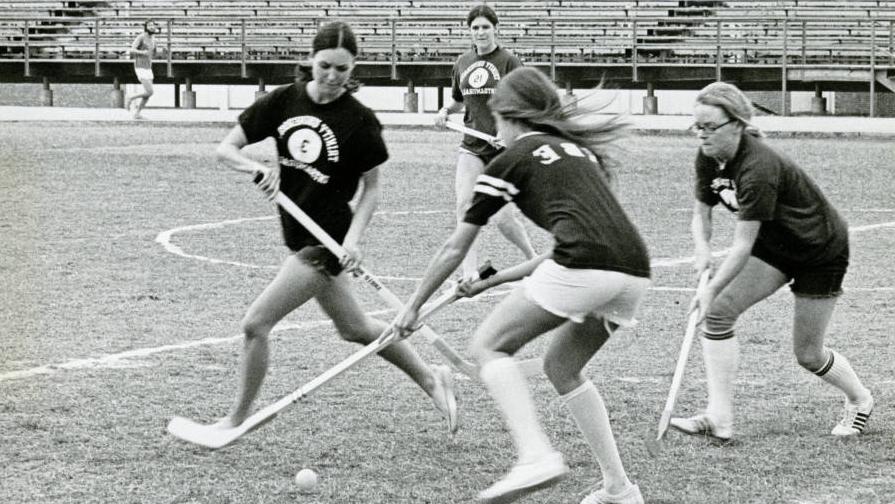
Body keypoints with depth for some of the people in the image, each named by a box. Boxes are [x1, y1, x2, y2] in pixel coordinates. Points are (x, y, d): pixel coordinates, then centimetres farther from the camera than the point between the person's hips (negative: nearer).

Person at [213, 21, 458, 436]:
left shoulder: (360, 121, -12)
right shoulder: (284, 101, -3)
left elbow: (371, 186, -1)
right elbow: (226, 148, -2)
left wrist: (354, 237, -14)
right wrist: (257, 168, -22)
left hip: (328, 241, -6)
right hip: (299, 234, 6)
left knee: (256, 323, -11)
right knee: (354, 328, 20)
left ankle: (237, 420, 5)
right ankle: (430, 378, 38)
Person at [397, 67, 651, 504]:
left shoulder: (512, 159, 13)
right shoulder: (581, 150, 30)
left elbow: (454, 249, 19)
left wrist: (413, 306, 31)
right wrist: (493, 281, 39)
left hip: (585, 266, -7)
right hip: (635, 271, 7)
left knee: (488, 346, 5)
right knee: (562, 367, 25)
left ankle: (535, 455, -16)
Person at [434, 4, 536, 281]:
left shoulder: (508, 61, -5)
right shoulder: (463, 63, 10)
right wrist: (445, 111, 4)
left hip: (503, 147, -4)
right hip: (472, 146, 4)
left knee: (503, 217, -6)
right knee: (464, 204, -14)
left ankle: (533, 257, 21)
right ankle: (470, 272, -12)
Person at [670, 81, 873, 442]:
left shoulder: (758, 168, -36)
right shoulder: (709, 159, -12)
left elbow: (743, 245, -35)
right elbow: (702, 210, 1)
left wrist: (711, 290, -36)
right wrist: (702, 247, -19)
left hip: (822, 248, -7)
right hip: (775, 246, 7)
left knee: (807, 354, 2)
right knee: (718, 312, -14)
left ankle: (860, 400, 33)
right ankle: (719, 419, -14)